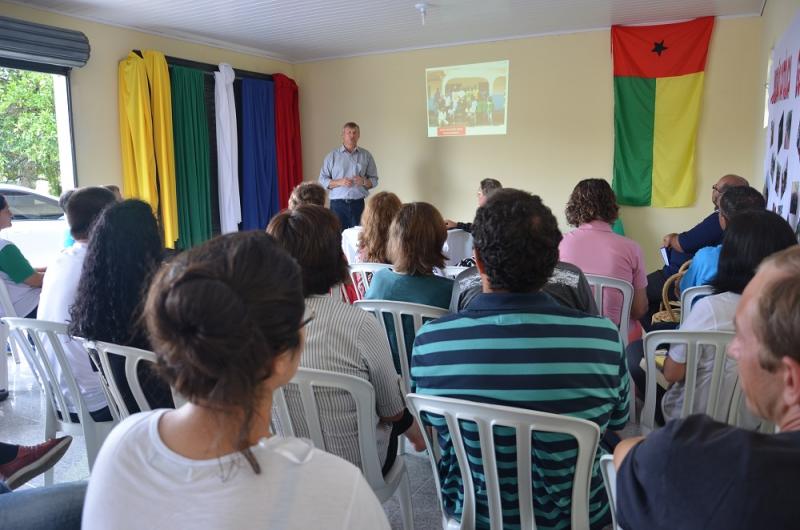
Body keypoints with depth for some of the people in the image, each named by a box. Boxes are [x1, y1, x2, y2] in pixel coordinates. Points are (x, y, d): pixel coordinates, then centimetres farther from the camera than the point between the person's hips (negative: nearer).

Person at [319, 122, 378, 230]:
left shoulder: (366, 155, 9)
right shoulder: (332, 156, 6)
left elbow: (374, 180, 9)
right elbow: (322, 180, 3)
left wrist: (363, 181, -12)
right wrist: (339, 182, -13)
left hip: (358, 204, 1)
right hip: (338, 204, -1)